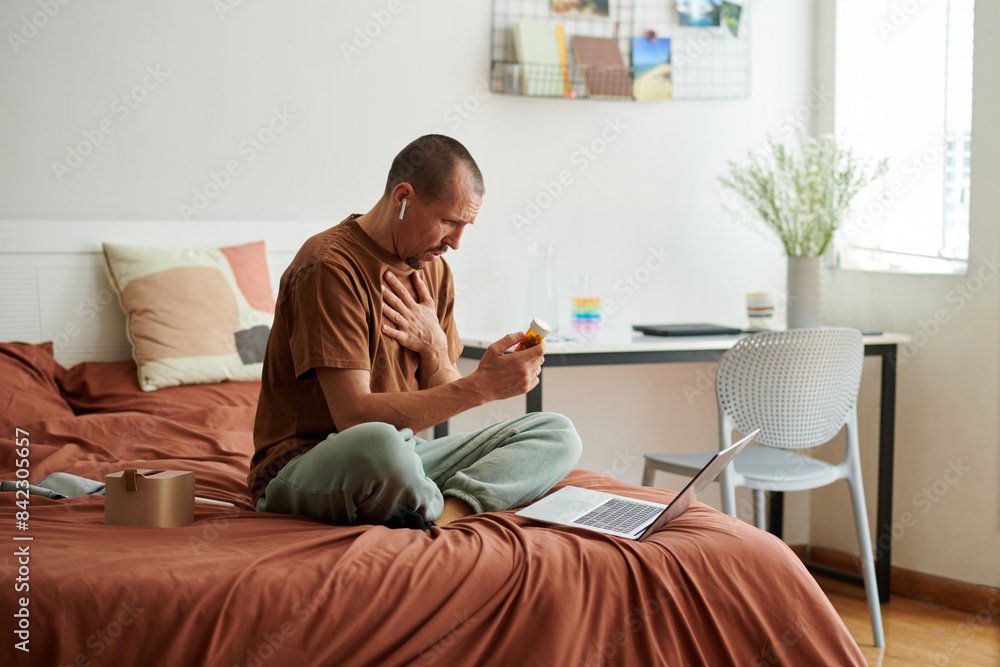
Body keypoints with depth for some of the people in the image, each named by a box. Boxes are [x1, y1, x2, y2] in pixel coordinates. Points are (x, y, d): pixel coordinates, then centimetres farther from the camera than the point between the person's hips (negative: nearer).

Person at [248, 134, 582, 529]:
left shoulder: (434, 271, 11)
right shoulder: (329, 266, -16)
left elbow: (441, 405, 12)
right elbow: (354, 415, -24)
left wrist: (435, 348, -10)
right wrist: (481, 386, -27)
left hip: (399, 457, 8)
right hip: (304, 463, -8)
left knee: (558, 435, -2)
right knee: (381, 444, -43)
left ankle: (448, 512, -27)